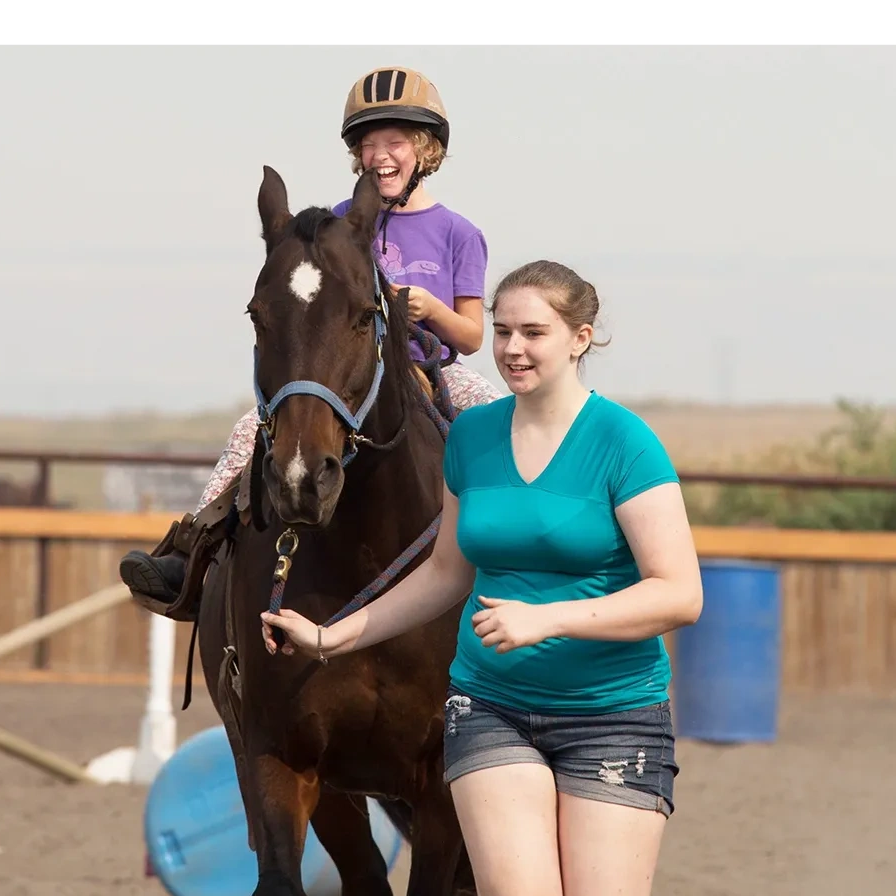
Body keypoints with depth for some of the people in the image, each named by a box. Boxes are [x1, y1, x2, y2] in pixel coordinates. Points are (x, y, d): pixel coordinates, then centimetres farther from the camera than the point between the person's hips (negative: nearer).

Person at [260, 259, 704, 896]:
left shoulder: (624, 442, -9)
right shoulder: (472, 435, 8)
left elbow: (680, 596, -15)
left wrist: (547, 619, -23)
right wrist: (332, 639, 17)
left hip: (613, 716, -3)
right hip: (490, 706, 3)